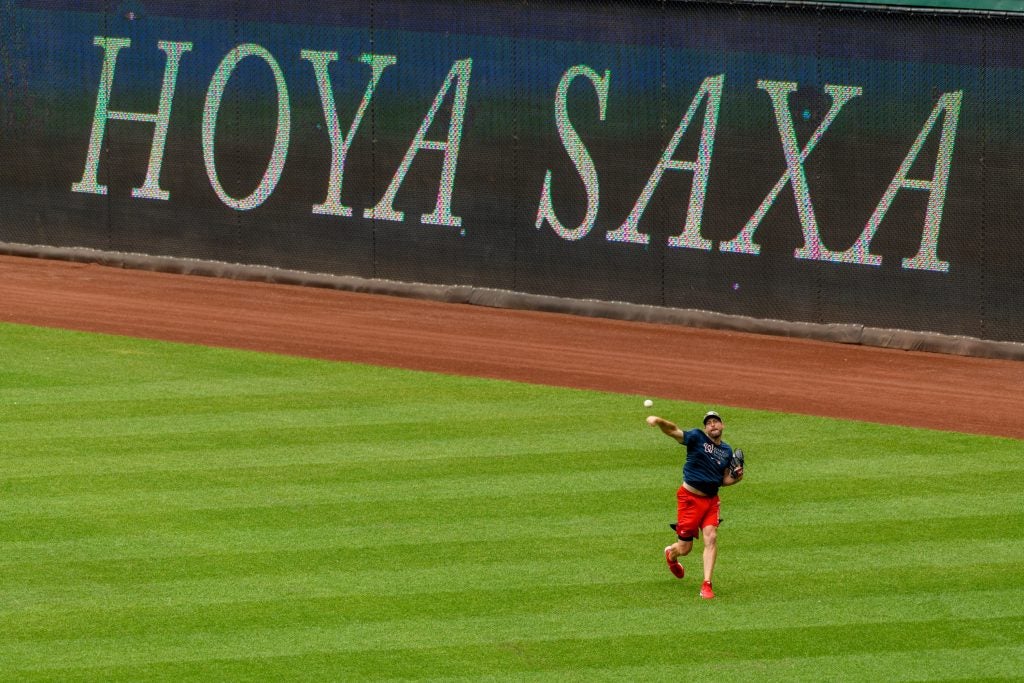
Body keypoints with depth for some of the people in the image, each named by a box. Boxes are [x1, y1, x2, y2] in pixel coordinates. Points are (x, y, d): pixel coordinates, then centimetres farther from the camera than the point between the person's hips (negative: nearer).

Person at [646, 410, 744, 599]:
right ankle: (671, 555, 40)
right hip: (690, 498, -4)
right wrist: (659, 421, -42)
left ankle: (706, 585, -11)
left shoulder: (727, 450, 12)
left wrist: (735, 477, -3)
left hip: (711, 499, 4)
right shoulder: (697, 438, -6)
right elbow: (674, 431, -22)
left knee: (711, 537, -15)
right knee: (685, 548, 2)